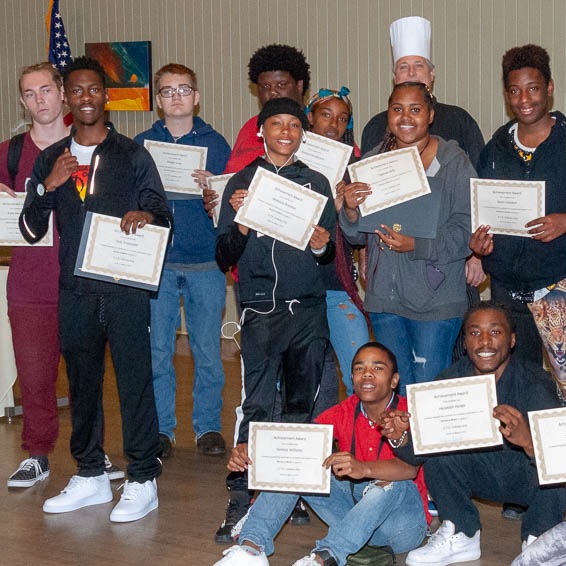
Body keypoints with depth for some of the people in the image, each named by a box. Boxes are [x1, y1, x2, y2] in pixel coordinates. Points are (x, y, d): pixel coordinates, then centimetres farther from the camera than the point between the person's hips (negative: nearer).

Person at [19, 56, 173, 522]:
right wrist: (49, 186, -8)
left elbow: (164, 217, 3)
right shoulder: (50, 160, 12)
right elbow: (31, 230, 9)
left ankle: (143, 481, 6)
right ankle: (90, 477, 24)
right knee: (81, 382, 11)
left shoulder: (133, 156, 4)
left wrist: (146, 216, -20)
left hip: (125, 287, -4)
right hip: (75, 289, 4)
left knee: (135, 379, -3)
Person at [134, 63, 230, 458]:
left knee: (208, 350, 3)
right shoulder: (142, 144, 9)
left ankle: (209, 427, 15)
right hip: (156, 260, 1)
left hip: (205, 262, -1)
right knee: (157, 350, 2)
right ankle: (161, 429, 14)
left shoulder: (215, 143, 7)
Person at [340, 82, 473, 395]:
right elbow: (357, 235, 10)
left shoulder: (455, 162, -4)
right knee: (394, 391, 13)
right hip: (384, 297, 4)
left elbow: (467, 230, -11)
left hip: (436, 298, -4)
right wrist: (350, 210, -12)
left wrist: (416, 246, -23)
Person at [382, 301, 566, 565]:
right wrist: (401, 436, -38)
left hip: (528, 481, -3)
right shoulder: (451, 380, -13)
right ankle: (460, 536, -1)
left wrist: (527, 439, -59)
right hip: (481, 474, 4)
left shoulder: (534, 383, -24)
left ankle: (537, 541, -7)